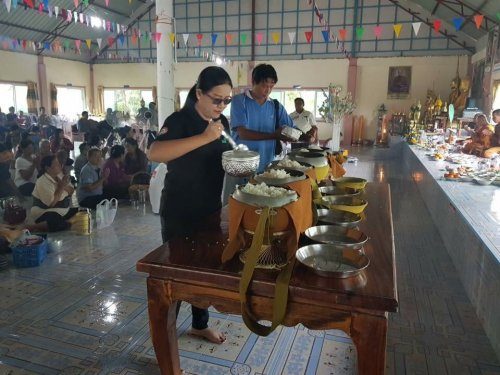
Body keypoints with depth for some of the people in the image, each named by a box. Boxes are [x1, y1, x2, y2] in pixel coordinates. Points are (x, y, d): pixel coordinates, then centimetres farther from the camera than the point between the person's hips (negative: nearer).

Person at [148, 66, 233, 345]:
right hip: (180, 212, -7)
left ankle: (201, 324, 36)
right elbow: (155, 153, -34)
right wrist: (204, 137, -37)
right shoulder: (180, 120, -17)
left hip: (211, 208, 7)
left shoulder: (222, 122, 5)